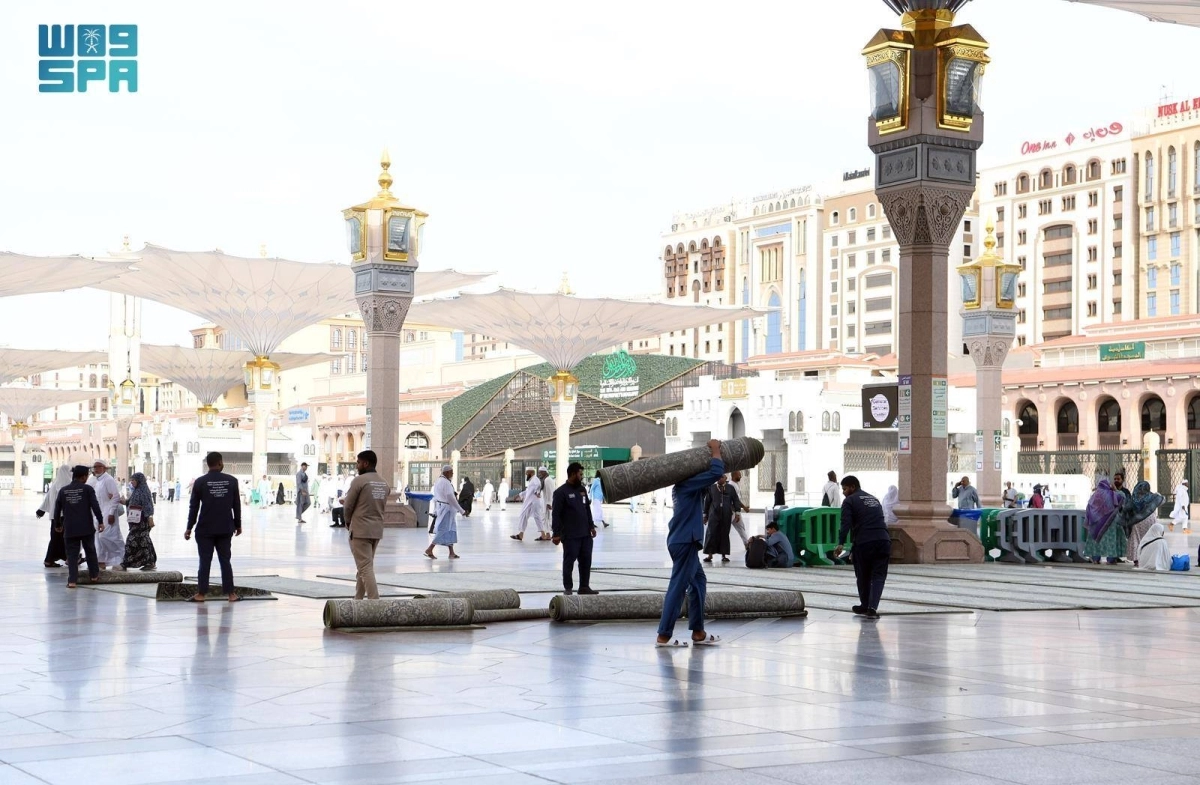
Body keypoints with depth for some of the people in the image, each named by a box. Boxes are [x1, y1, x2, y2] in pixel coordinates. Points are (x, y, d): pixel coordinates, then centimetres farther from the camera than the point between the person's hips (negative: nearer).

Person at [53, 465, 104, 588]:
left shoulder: (63, 490, 5)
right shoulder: (87, 489, -4)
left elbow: (57, 509, 10)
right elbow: (95, 506, -11)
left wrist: (57, 525, 22)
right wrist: (100, 521, -5)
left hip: (70, 529, 1)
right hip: (86, 527, -1)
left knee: (72, 554, 3)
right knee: (90, 551, 16)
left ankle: (72, 580, -5)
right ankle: (94, 575, 27)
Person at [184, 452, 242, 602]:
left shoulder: (200, 482, -5)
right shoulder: (232, 481, 0)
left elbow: (193, 507, -3)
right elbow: (237, 505, 5)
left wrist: (189, 527, 3)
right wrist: (238, 525, 15)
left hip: (205, 529, -2)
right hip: (225, 529, 2)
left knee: (205, 562, 3)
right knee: (225, 561, 8)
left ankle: (201, 594, 3)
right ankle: (231, 593, 9)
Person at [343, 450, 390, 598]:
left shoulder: (359, 480, -12)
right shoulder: (385, 483, 9)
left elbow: (349, 505, -6)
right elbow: (381, 506, 11)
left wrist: (348, 522, 12)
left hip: (360, 530, -7)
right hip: (377, 530, 7)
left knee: (366, 568, -8)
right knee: (364, 566, 18)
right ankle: (358, 599, 24)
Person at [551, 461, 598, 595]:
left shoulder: (582, 489, 13)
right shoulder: (561, 492, -10)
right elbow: (556, 514, -11)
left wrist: (591, 526, 16)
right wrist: (556, 534, -14)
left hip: (585, 534, 7)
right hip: (570, 536, -7)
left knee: (586, 561, 8)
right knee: (569, 561, 1)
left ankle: (584, 586, 18)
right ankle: (567, 588, 10)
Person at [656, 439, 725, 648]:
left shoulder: (687, 485, 16)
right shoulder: (688, 483, -13)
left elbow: (712, 474, 29)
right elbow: (716, 472, -23)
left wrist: (713, 453, 15)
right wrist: (715, 450, -8)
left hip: (685, 540, 11)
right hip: (684, 541, -11)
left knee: (698, 582, 15)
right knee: (678, 587, -8)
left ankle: (698, 632, 18)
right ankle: (663, 636, -7)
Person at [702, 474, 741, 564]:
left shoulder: (730, 488, 6)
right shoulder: (712, 488, 5)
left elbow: (736, 500, 8)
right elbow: (707, 501, 9)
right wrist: (705, 514, 9)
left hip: (726, 515, 0)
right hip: (714, 514, 0)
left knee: (724, 534, 5)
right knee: (711, 533, -5)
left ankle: (724, 555, 13)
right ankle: (710, 554, 2)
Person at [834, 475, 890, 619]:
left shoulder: (849, 501, 6)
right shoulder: (874, 499, 27)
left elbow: (846, 523, -8)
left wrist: (841, 544, -14)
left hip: (864, 542, -4)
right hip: (884, 540, 5)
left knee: (863, 576, 13)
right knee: (878, 576, 3)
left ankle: (865, 606, 26)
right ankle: (872, 607, -13)